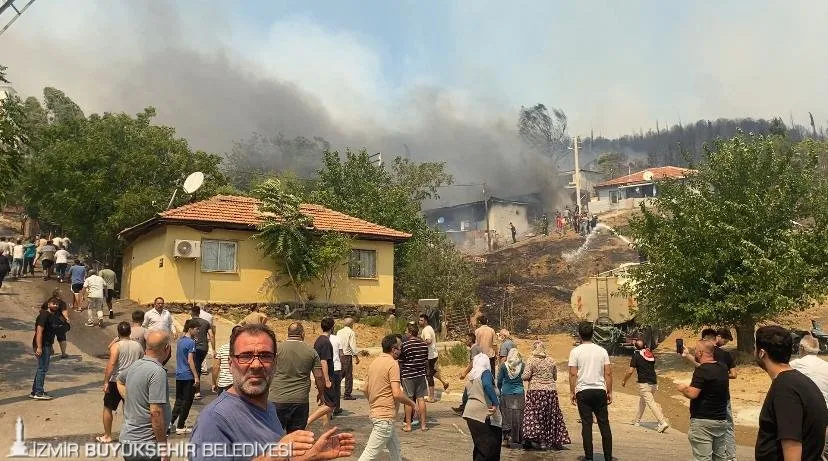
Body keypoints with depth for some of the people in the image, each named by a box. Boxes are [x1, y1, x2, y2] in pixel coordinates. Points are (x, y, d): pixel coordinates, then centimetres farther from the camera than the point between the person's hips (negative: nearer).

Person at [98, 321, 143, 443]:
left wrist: (106, 382, -19)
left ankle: (107, 436, 16)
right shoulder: (138, 346, 3)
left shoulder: (116, 345, -12)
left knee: (108, 408, 11)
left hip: (116, 381, -4)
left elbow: (111, 364, -21)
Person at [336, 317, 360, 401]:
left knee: (340, 374, 19)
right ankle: (347, 394, 5)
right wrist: (356, 357, -7)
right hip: (347, 356, -6)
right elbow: (353, 345, -13)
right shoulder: (351, 332, -9)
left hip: (339, 355, 6)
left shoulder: (339, 332, 8)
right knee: (349, 376, 2)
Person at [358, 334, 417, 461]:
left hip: (374, 412, 9)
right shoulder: (392, 364, -15)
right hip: (384, 416, -9)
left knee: (395, 447, 21)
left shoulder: (374, 362, 10)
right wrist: (412, 403, -5)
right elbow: (397, 394, -22)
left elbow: (364, 389, 15)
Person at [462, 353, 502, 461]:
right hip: (483, 414, -8)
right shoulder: (485, 373, -7)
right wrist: (495, 403, -28)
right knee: (489, 444, -5)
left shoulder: (470, 376, 15)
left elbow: (465, 396, 23)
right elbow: (487, 385, -28)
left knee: (480, 444, 14)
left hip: (470, 412, 8)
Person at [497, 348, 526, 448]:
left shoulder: (504, 366, -4)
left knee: (507, 417, 6)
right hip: (519, 395, 1)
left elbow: (499, 381, 2)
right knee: (518, 416, 7)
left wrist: (499, 391, 16)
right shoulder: (522, 365, -3)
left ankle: (507, 438, 2)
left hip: (506, 394, -1)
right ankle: (519, 439, 9)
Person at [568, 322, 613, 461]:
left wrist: (572, 393, 0)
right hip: (600, 391, 2)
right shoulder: (602, 351, 4)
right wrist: (609, 392, 10)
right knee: (604, 424, 8)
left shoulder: (576, 352, -4)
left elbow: (573, 374, -7)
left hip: (583, 392, -2)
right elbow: (608, 373, 3)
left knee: (586, 424, 2)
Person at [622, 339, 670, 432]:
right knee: (642, 401, 23)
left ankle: (663, 422, -23)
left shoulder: (636, 355, -8)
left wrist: (624, 381, 3)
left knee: (651, 403, -11)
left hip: (644, 383, -7)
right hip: (654, 382, 7)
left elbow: (630, 371, -10)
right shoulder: (650, 354, 8)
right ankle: (637, 420, 33)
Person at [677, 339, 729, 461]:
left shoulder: (702, 370, -17)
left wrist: (682, 388, -3)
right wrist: (688, 356, 32)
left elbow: (692, 394, -23)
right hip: (721, 420, 8)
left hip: (703, 421, -8)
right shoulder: (722, 368, 6)